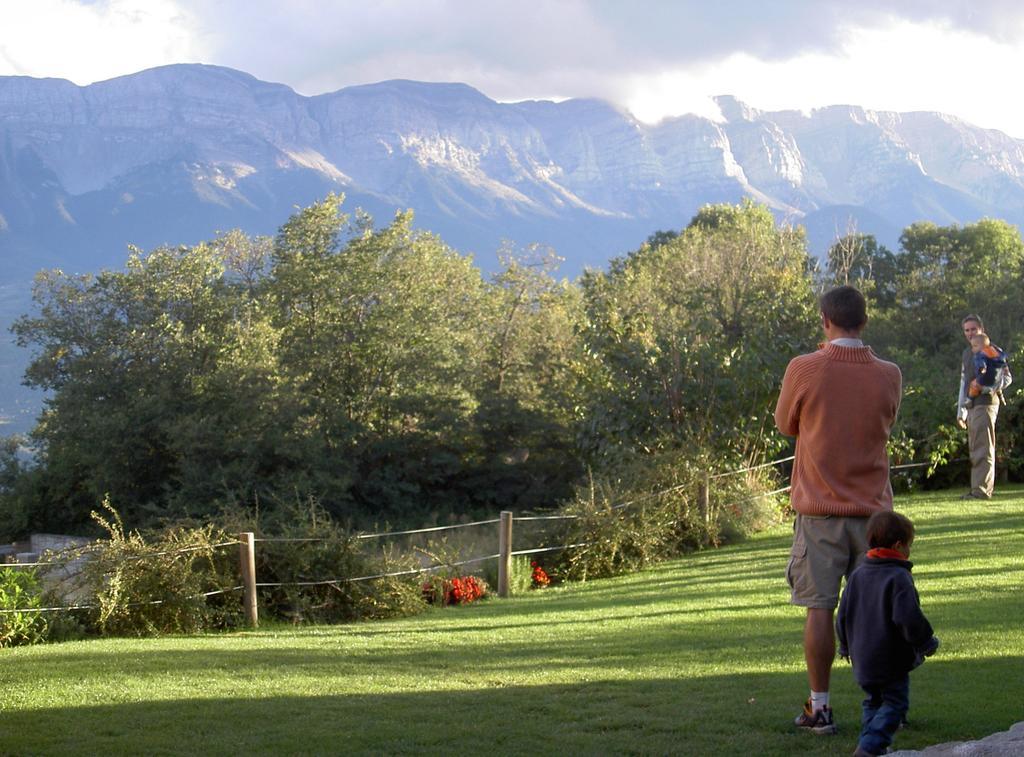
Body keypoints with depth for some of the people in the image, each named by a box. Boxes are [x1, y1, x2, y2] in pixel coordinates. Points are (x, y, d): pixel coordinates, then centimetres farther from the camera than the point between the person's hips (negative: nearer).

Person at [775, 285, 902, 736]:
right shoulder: (888, 375, -1)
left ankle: (819, 708, 5)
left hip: (819, 509, -2)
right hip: (873, 508, 2)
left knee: (819, 608, 2)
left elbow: (786, 425, 6)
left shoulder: (804, 369, -9)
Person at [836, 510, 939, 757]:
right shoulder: (899, 578, -17)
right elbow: (909, 619, -22)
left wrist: (846, 646, 27)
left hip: (862, 659, 7)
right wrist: (927, 643, -6)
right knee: (895, 703, -1)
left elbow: (843, 616, 12)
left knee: (874, 701, 22)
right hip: (892, 660, -7)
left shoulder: (857, 575, 6)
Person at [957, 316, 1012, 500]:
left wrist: (990, 387, -24)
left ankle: (981, 490, -14)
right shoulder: (967, 354, 20)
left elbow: (1006, 377, -7)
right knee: (975, 449, 9)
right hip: (971, 406, 8)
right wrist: (961, 411, 23)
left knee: (983, 450, -11)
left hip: (986, 404, -8)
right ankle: (979, 489, 13)